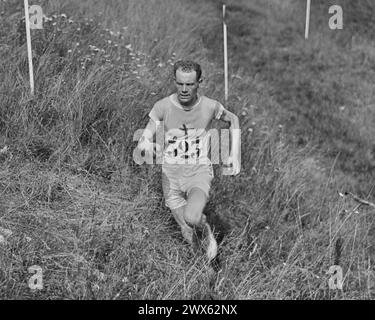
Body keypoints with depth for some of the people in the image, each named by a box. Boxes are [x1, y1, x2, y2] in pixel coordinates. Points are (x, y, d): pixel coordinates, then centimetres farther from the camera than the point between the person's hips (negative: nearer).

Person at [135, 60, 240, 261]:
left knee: (192, 218, -30)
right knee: (189, 237, 1)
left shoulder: (210, 106, -10)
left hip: (199, 171, -1)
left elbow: (233, 120, 12)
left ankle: (206, 230, 5)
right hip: (171, 172, 1)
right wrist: (146, 145, -38)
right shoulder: (162, 107, -11)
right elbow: (142, 142, -12)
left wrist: (235, 155, 3)